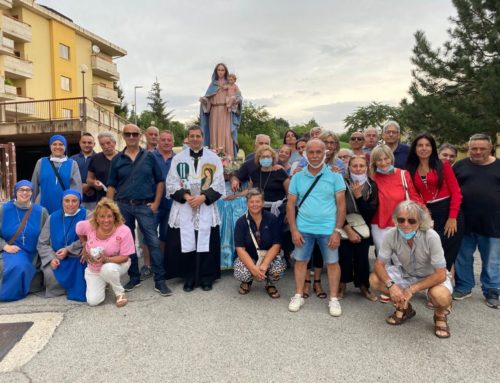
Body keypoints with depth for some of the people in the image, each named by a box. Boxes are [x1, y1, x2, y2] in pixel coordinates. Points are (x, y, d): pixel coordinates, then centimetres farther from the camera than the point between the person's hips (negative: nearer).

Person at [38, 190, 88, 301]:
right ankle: (56, 289, 8)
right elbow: (42, 243, 6)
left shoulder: (86, 215, -3)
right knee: (50, 273, -25)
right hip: (57, 260, 3)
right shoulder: (53, 217, 8)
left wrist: (68, 250, -19)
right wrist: (51, 258, -11)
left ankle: (75, 290, -2)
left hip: (78, 260, -2)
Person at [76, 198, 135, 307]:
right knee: (93, 301, -11)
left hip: (117, 263, -3)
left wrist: (106, 259, -36)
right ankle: (102, 284, 23)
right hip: (94, 270, 3)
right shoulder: (88, 226, -20)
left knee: (107, 269, -40)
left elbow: (125, 257, -21)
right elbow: (79, 229, 6)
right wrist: (85, 246, 6)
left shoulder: (124, 231, -27)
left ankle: (120, 293, -10)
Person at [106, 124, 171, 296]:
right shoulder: (117, 159, 7)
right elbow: (111, 186, 8)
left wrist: (156, 203, -3)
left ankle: (160, 281, -2)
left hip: (144, 205, -2)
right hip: (123, 206, 2)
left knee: (153, 242, -8)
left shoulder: (149, 157, 3)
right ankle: (134, 277, 24)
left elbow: (160, 181, 5)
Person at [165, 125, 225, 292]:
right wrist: (185, 196, -13)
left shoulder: (214, 158, 5)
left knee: (206, 244, 2)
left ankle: (206, 278, 14)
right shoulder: (178, 158, 8)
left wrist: (202, 197, -13)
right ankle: (189, 278, 14)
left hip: (207, 208, 0)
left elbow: (218, 185, 1)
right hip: (183, 208, 1)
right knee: (186, 244, 2)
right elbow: (171, 183, 3)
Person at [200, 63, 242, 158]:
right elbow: (208, 98, 12)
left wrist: (238, 100, -16)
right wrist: (203, 100, -9)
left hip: (226, 112, -2)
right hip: (214, 112, 2)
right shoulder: (212, 84, 19)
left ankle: (228, 156, -15)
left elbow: (239, 97, 5)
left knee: (226, 133, -11)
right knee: (215, 132, -4)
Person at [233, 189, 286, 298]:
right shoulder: (241, 222, -11)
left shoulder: (272, 219, -11)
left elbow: (276, 245, -13)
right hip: (248, 257, 0)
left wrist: (264, 265, -27)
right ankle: (247, 281, 10)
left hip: (269, 256, 0)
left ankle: (270, 284, 6)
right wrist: (253, 268, -30)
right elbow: (240, 249, -16)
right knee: (240, 273, -31)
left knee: (278, 268, -32)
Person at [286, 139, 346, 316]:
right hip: (303, 228, 2)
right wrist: (294, 230, -4)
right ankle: (298, 296, 23)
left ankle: (333, 299, 21)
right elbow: (290, 205, 4)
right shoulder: (297, 177, 3)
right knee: (300, 261, 9)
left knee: (332, 262, 6)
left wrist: (337, 231, -8)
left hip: (328, 229, -1)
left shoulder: (334, 175, -2)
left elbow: (341, 205, -2)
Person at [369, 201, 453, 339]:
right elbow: (379, 264, -16)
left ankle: (440, 315, 4)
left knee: (440, 296, -36)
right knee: (375, 279, -17)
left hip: (432, 277, -4)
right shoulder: (391, 235, -22)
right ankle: (404, 308, 11)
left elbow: (440, 274, -27)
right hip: (406, 273, 4)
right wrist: (391, 285, -34)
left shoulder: (431, 237, -31)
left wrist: (412, 290, -29)